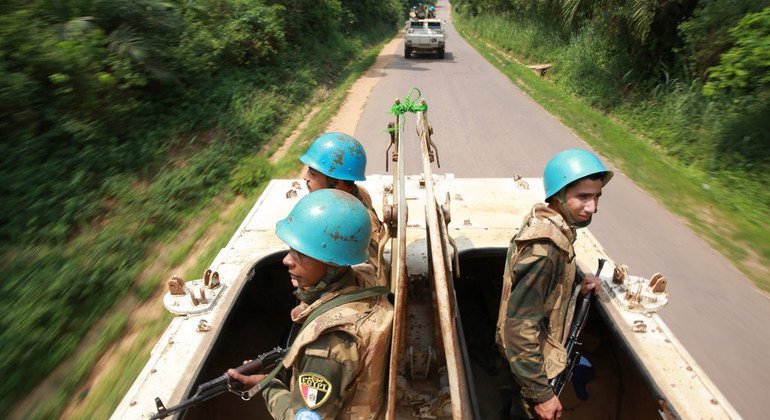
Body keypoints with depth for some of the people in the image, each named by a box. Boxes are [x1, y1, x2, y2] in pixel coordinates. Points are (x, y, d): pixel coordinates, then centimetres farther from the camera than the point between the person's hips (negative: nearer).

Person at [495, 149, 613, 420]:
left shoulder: (545, 221, -8)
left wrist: (577, 285, -6)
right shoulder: (544, 248, -36)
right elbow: (520, 328, -33)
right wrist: (542, 394, -25)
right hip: (532, 358, -8)